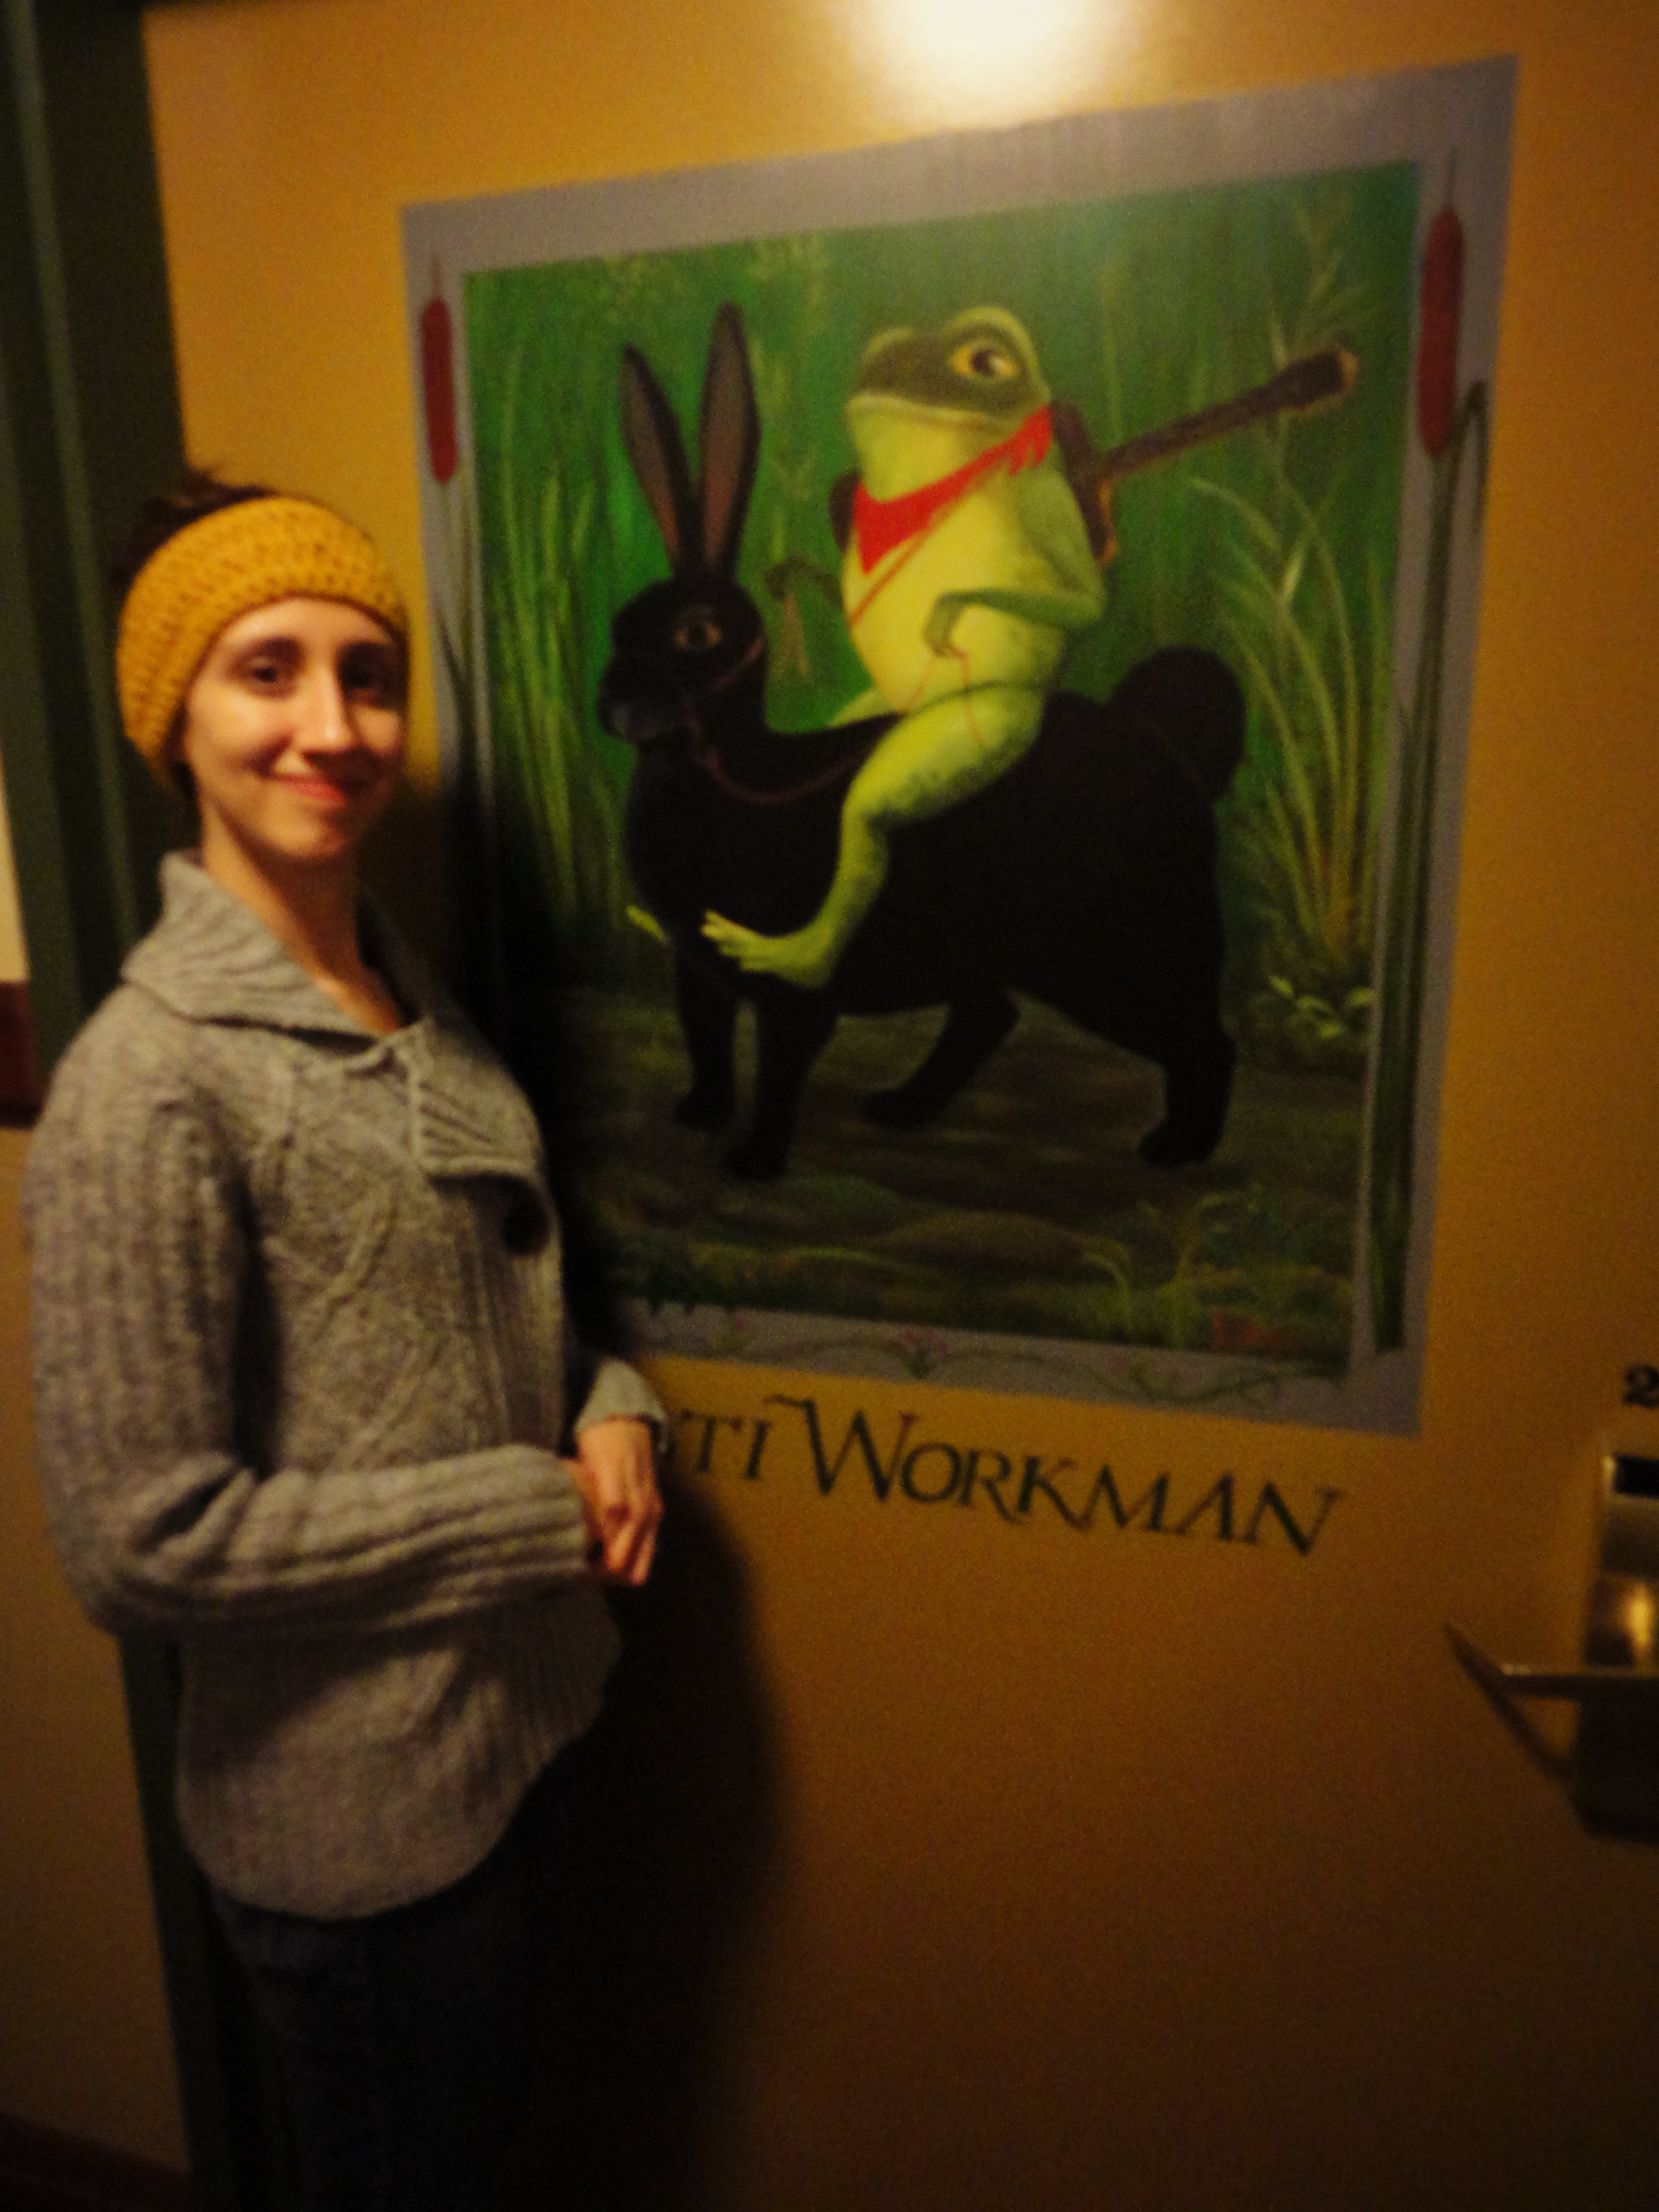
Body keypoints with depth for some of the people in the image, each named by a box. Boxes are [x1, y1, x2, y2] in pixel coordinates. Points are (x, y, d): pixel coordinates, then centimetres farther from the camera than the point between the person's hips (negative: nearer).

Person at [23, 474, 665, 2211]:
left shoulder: (414, 1000, 2)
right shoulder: (149, 1080, -23)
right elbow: (137, 1541, -23)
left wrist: (607, 1411, -8)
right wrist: (536, 1512, -19)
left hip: (527, 1724, 7)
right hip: (357, 1812, -7)